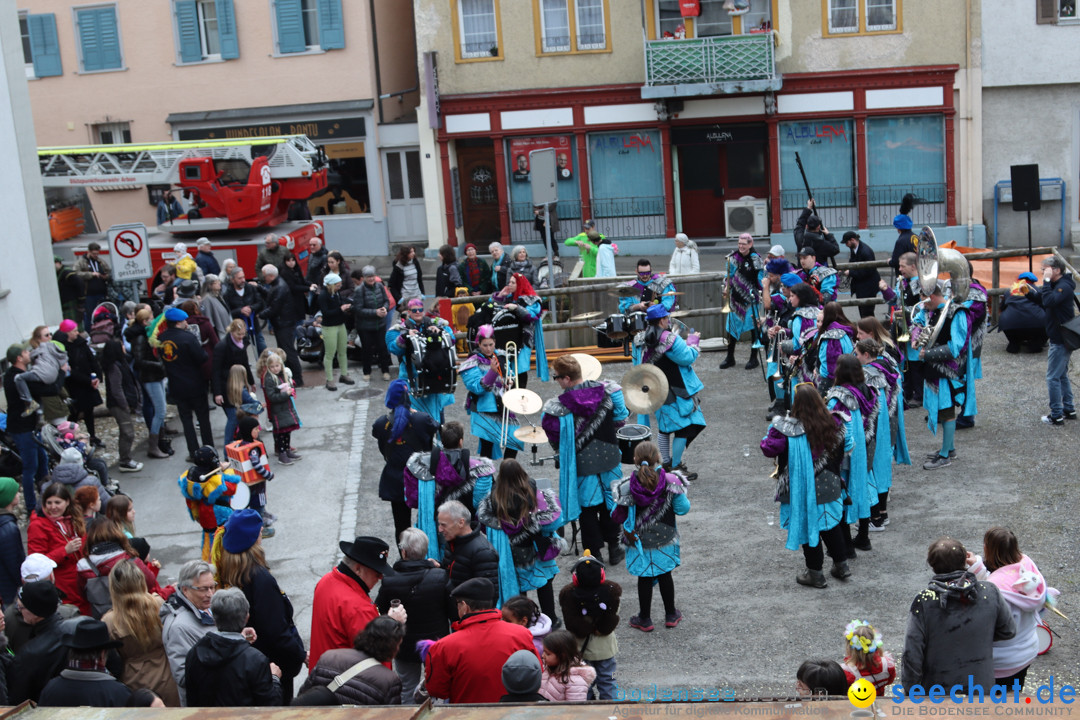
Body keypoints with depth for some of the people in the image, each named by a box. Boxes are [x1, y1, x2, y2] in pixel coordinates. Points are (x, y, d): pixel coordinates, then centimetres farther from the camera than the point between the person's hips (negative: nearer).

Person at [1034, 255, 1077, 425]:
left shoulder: (1064, 286, -20)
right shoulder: (1057, 285, 12)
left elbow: (1049, 301, -35)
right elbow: (1042, 301, 15)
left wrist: (1046, 281, -28)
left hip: (1060, 340, -10)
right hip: (1060, 338, 10)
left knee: (1053, 377, -5)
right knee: (1062, 375, 18)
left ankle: (1057, 415, -1)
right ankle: (1069, 410, 26)